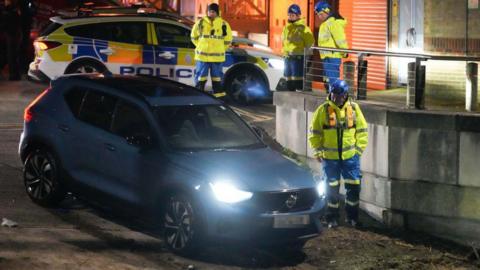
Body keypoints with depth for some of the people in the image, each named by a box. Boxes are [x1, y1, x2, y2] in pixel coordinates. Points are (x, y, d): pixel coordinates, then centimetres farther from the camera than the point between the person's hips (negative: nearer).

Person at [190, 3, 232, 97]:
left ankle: (218, 93, 13)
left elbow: (228, 39, 10)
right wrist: (201, 47, 8)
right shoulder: (200, 23, 1)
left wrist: (220, 49, 7)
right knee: (201, 75, 2)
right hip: (202, 56, 0)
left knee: (217, 76, 7)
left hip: (217, 57, 0)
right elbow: (194, 36, 12)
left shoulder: (223, 24, 0)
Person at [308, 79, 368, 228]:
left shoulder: (354, 108, 0)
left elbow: (362, 131, 7)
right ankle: (332, 218, 19)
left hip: (350, 156, 1)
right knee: (332, 188, 7)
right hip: (330, 157, -1)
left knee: (354, 186, 3)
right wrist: (318, 152, -3)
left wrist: (359, 149, 2)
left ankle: (352, 216, 18)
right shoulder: (323, 110, -5)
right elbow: (314, 133, 1)